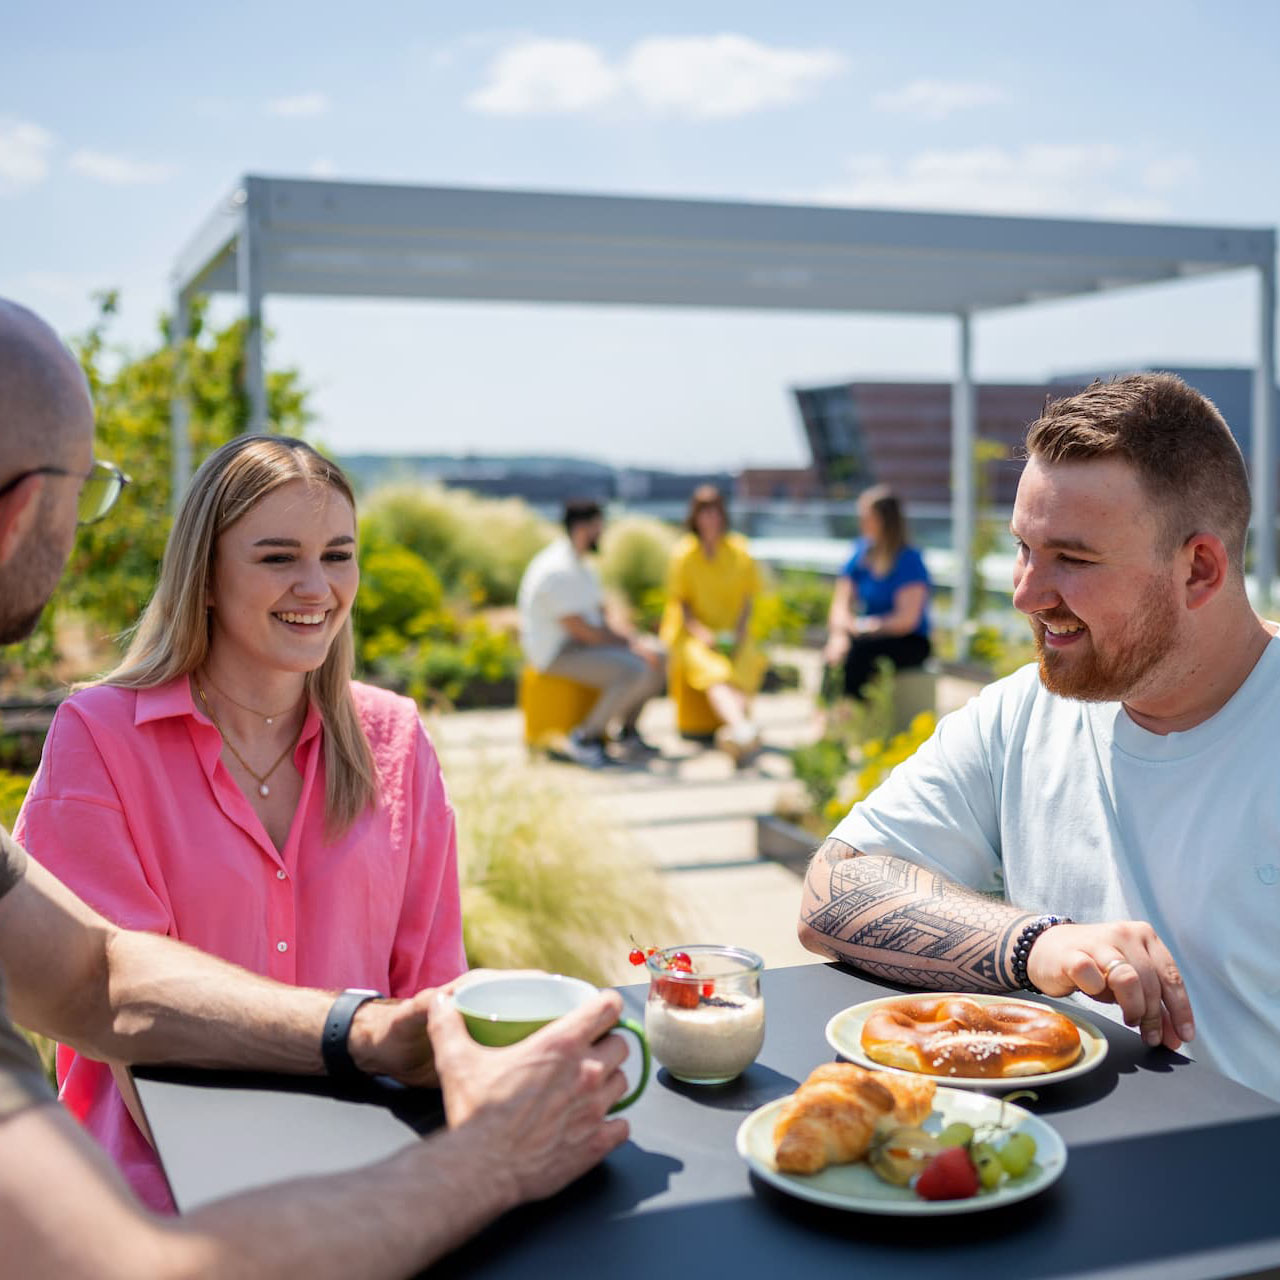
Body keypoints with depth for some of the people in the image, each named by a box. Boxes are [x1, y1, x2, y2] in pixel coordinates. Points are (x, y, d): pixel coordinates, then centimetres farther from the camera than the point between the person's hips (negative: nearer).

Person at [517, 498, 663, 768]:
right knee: (633, 671, -27)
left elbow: (600, 619, 14)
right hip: (558, 653, -10)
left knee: (655, 656, 2)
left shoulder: (583, 565, 14)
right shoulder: (558, 571, -20)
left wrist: (634, 640, -3)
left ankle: (628, 734, 9)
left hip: (585, 642, 10)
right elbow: (579, 629, -22)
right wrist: (629, 645, -15)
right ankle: (585, 738, -13)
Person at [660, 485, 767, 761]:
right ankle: (744, 728, -61)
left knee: (741, 671, -32)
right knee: (714, 674, -35)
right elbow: (679, 602, 4)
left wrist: (739, 631, -6)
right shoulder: (684, 553, 5)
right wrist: (701, 633, -12)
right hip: (692, 634, -3)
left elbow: (748, 598, 12)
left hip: (733, 634, 3)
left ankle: (735, 734, -56)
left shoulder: (739, 551, 11)